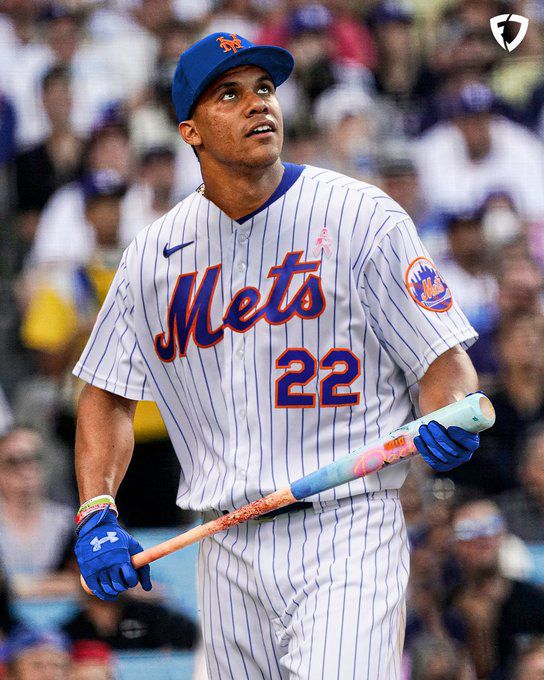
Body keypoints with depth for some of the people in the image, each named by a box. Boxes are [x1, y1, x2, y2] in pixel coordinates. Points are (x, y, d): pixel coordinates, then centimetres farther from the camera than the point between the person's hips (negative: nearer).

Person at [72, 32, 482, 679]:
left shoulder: (362, 217, -2)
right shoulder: (154, 253, 9)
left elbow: (446, 361, -3)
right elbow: (108, 395, 15)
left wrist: (449, 422, -25)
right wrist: (96, 516, 0)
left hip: (348, 536, -4)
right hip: (228, 553, 4)